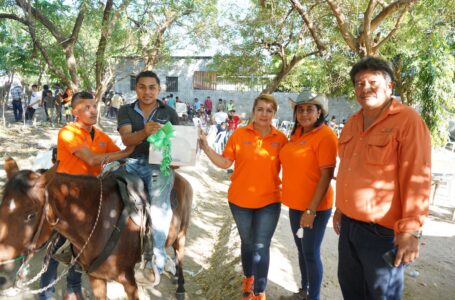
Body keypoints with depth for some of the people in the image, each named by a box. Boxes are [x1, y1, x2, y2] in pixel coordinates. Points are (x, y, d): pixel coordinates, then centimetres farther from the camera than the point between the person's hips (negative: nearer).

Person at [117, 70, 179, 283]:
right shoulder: (126, 111, 12)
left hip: (160, 164, -1)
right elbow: (126, 139, -5)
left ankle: (155, 262, -22)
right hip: (133, 163, 2)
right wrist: (144, 133, -28)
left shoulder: (169, 113, 13)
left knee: (159, 204, -26)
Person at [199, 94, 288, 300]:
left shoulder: (281, 139, -6)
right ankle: (248, 279, 44)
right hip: (240, 199, 1)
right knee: (247, 243, 20)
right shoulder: (239, 134, -7)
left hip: (269, 201, -1)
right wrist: (206, 148, -18)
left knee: (261, 247, 1)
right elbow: (225, 163, -6)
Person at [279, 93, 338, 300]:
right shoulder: (297, 133, 7)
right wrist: (297, 202, 12)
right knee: (301, 249, 20)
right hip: (296, 203, 8)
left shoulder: (325, 135, -16)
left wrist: (311, 210, -21)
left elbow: (327, 175, -19)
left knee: (311, 253, 4)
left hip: (315, 206, -8)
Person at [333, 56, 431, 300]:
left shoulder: (408, 121, -13)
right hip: (349, 224, 7)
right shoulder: (352, 123, 10)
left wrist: (411, 231, -19)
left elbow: (417, 180, -17)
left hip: (383, 230, -7)